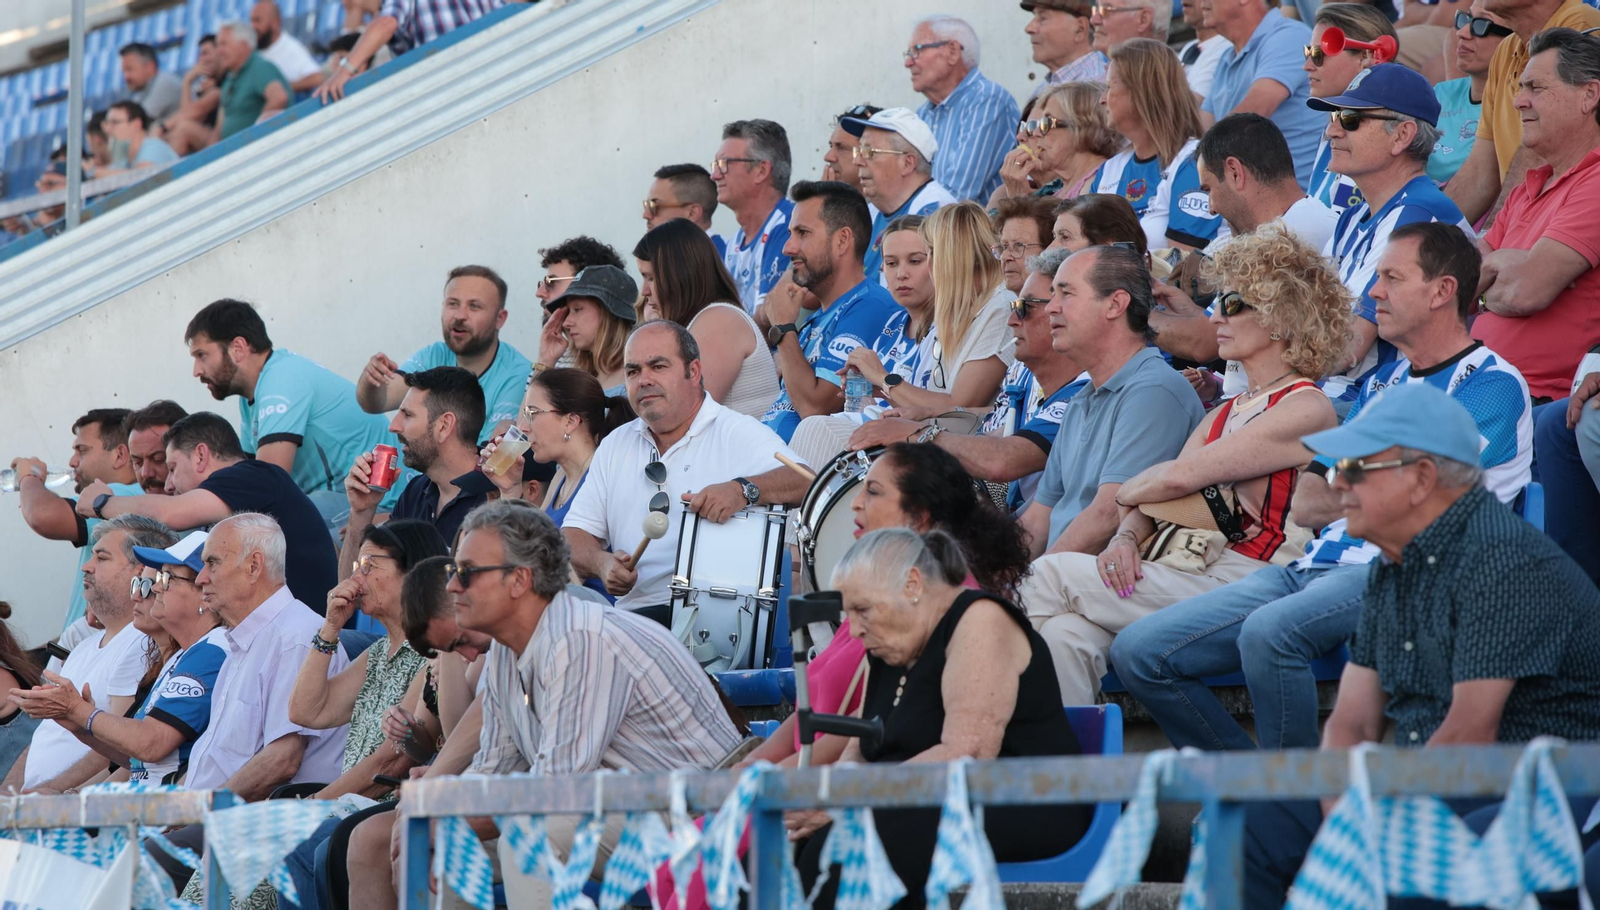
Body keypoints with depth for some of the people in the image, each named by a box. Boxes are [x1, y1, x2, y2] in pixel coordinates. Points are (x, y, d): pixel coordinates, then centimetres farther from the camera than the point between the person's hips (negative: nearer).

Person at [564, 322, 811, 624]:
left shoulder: (739, 434, 2)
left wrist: (743, 489, -30)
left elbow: (808, 482, -12)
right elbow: (574, 535, 20)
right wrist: (601, 563, -4)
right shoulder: (616, 446, 21)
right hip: (633, 609, 6)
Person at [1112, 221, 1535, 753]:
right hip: (1317, 566, 9)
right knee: (1138, 651, -5)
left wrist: (1349, 491, 7)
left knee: (1268, 630, -39)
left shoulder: (1491, 383, -1)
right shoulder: (1384, 382, 25)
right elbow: (1305, 505, 19)